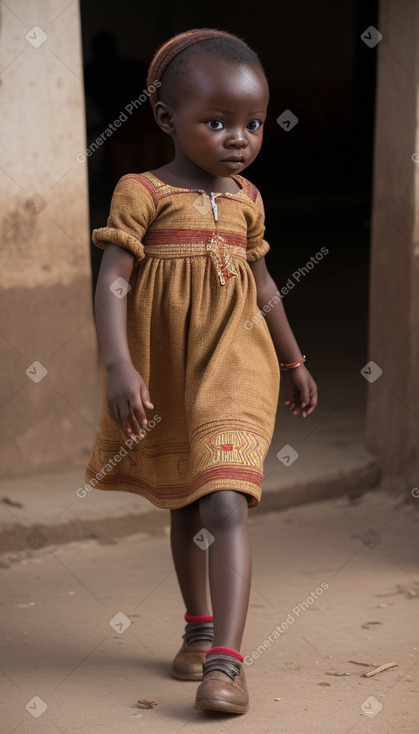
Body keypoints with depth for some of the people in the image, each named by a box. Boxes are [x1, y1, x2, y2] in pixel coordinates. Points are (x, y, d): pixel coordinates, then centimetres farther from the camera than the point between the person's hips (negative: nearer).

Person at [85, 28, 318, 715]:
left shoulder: (247, 199, 5)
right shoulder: (143, 192, -8)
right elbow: (112, 281, -15)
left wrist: (295, 361, 22)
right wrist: (118, 366, -26)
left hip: (232, 369, 1)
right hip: (164, 376, -1)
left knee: (224, 506, -15)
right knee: (183, 507, 17)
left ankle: (226, 659, -17)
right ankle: (199, 627, 36)